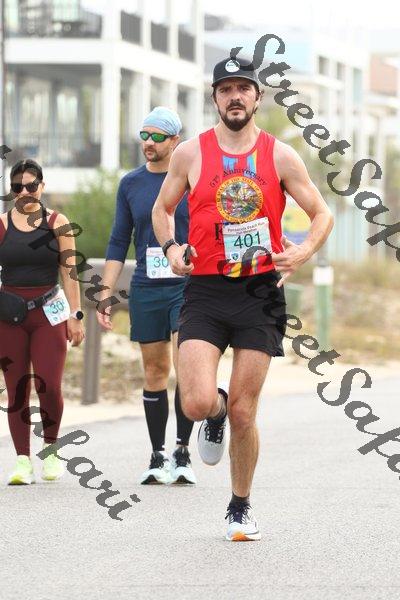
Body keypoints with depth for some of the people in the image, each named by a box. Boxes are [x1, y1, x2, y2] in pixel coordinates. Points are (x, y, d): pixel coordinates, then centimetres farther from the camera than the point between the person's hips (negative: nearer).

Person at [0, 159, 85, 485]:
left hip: (49, 312, -1)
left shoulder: (57, 223, 4)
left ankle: (51, 450, 11)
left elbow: (69, 272, 5)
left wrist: (75, 315, 1)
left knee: (49, 386, -10)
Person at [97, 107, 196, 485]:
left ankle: (182, 454, -9)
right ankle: (158, 457, 13)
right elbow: (119, 243, 13)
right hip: (146, 290, 3)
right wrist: (105, 292, 5)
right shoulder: (131, 184, 10)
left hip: (188, 286, -3)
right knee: (155, 373, 6)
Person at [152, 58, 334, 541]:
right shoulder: (191, 153, 3)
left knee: (243, 412, 2)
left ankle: (241, 507, 22)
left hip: (260, 292, 0)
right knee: (198, 403, -18)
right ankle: (215, 414, 22)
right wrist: (170, 248, -3)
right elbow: (162, 208, 17)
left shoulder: (280, 157, 2)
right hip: (204, 290, 0)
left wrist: (302, 252, -10)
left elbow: (322, 214, 9)